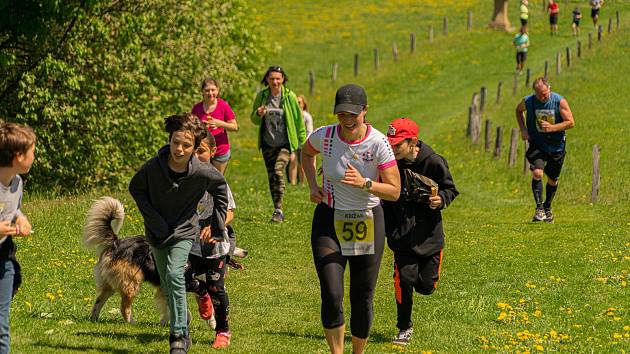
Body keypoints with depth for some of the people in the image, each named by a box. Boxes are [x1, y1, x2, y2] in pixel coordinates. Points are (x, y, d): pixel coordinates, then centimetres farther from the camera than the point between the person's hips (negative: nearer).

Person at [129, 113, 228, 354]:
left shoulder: (202, 173, -22)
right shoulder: (153, 167, -20)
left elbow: (220, 189, 2)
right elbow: (135, 188, 0)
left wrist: (218, 224, 3)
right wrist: (152, 217, -9)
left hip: (184, 231, -3)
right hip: (157, 233, 3)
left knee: (174, 275, -24)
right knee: (167, 284, 14)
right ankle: (184, 332, 35)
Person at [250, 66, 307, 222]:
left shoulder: (289, 97, -6)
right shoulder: (261, 96, 1)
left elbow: (299, 120, 2)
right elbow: (254, 120, 11)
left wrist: (303, 142, 2)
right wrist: (258, 114, -13)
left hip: (285, 143, -4)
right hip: (267, 144, 4)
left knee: (278, 172, -21)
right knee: (271, 177, 7)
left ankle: (279, 210, -18)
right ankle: (277, 211, 18)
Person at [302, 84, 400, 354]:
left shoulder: (378, 142, -16)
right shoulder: (325, 136, -10)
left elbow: (394, 191, -15)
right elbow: (306, 152, 15)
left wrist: (364, 183, -31)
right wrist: (312, 185, 1)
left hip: (368, 222, 0)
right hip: (329, 220, 1)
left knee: (363, 299, 6)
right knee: (331, 296, -13)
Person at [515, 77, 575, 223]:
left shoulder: (559, 101, -15)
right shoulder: (528, 101, -11)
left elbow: (570, 122, -12)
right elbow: (519, 110, 13)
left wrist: (552, 127, -26)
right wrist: (523, 129, 0)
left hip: (556, 146, 0)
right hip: (537, 144, 0)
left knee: (552, 180, 12)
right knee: (537, 173, -23)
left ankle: (547, 208, 35)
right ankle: (539, 209, -19)